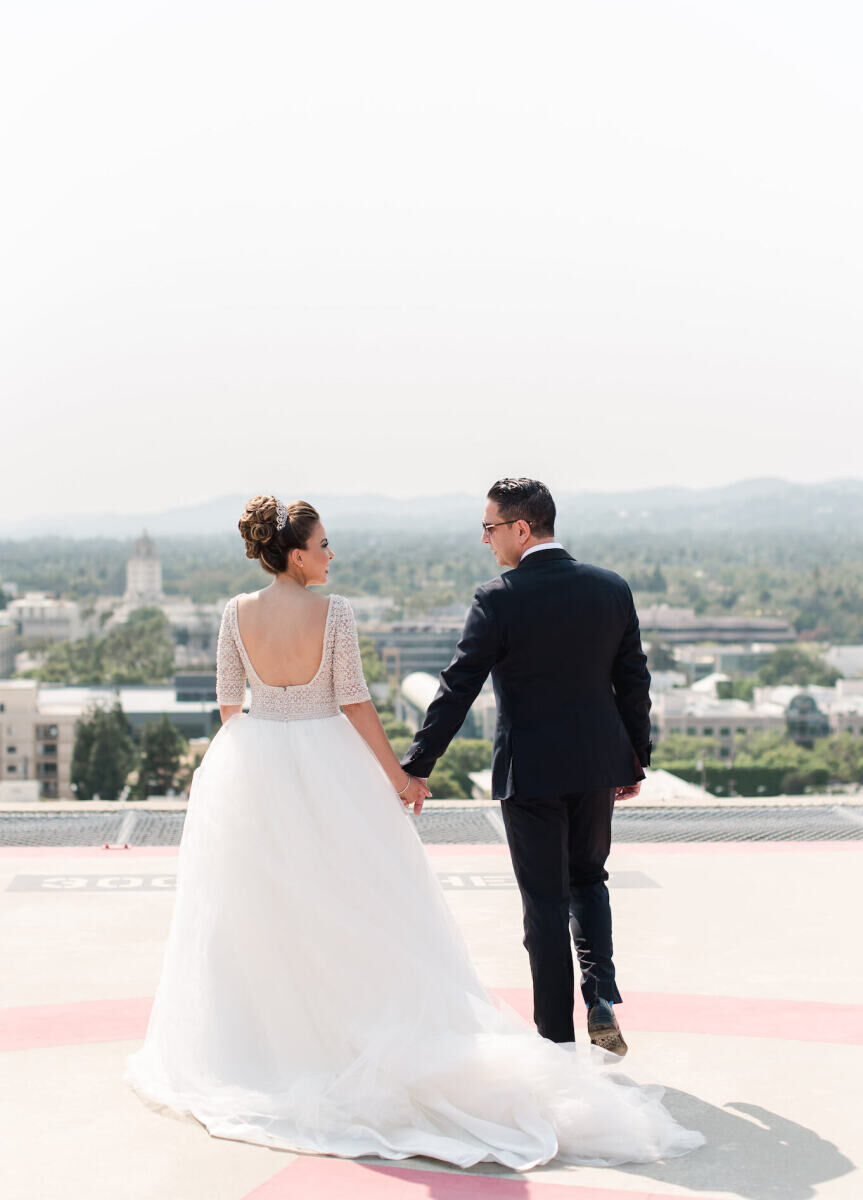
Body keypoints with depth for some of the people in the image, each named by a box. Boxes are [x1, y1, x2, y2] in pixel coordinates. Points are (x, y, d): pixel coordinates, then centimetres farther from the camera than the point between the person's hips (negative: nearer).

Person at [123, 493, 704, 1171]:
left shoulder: (237, 614, -4)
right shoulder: (333, 613, -12)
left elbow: (229, 701, 3)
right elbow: (354, 702, -12)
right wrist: (397, 774, -4)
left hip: (251, 771, 3)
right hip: (326, 767, -3)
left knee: (257, 912, 12)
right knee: (349, 901, 9)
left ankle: (255, 1038, 20)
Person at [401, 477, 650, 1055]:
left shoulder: (498, 599, -14)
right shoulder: (613, 588, 0)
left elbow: (458, 689, -13)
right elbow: (634, 683, 5)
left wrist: (416, 766, -7)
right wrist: (636, 763, 15)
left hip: (530, 770, -4)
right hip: (598, 764, 4)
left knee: (545, 902, 6)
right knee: (588, 879, 23)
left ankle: (558, 1035, 12)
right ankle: (602, 995, 7)